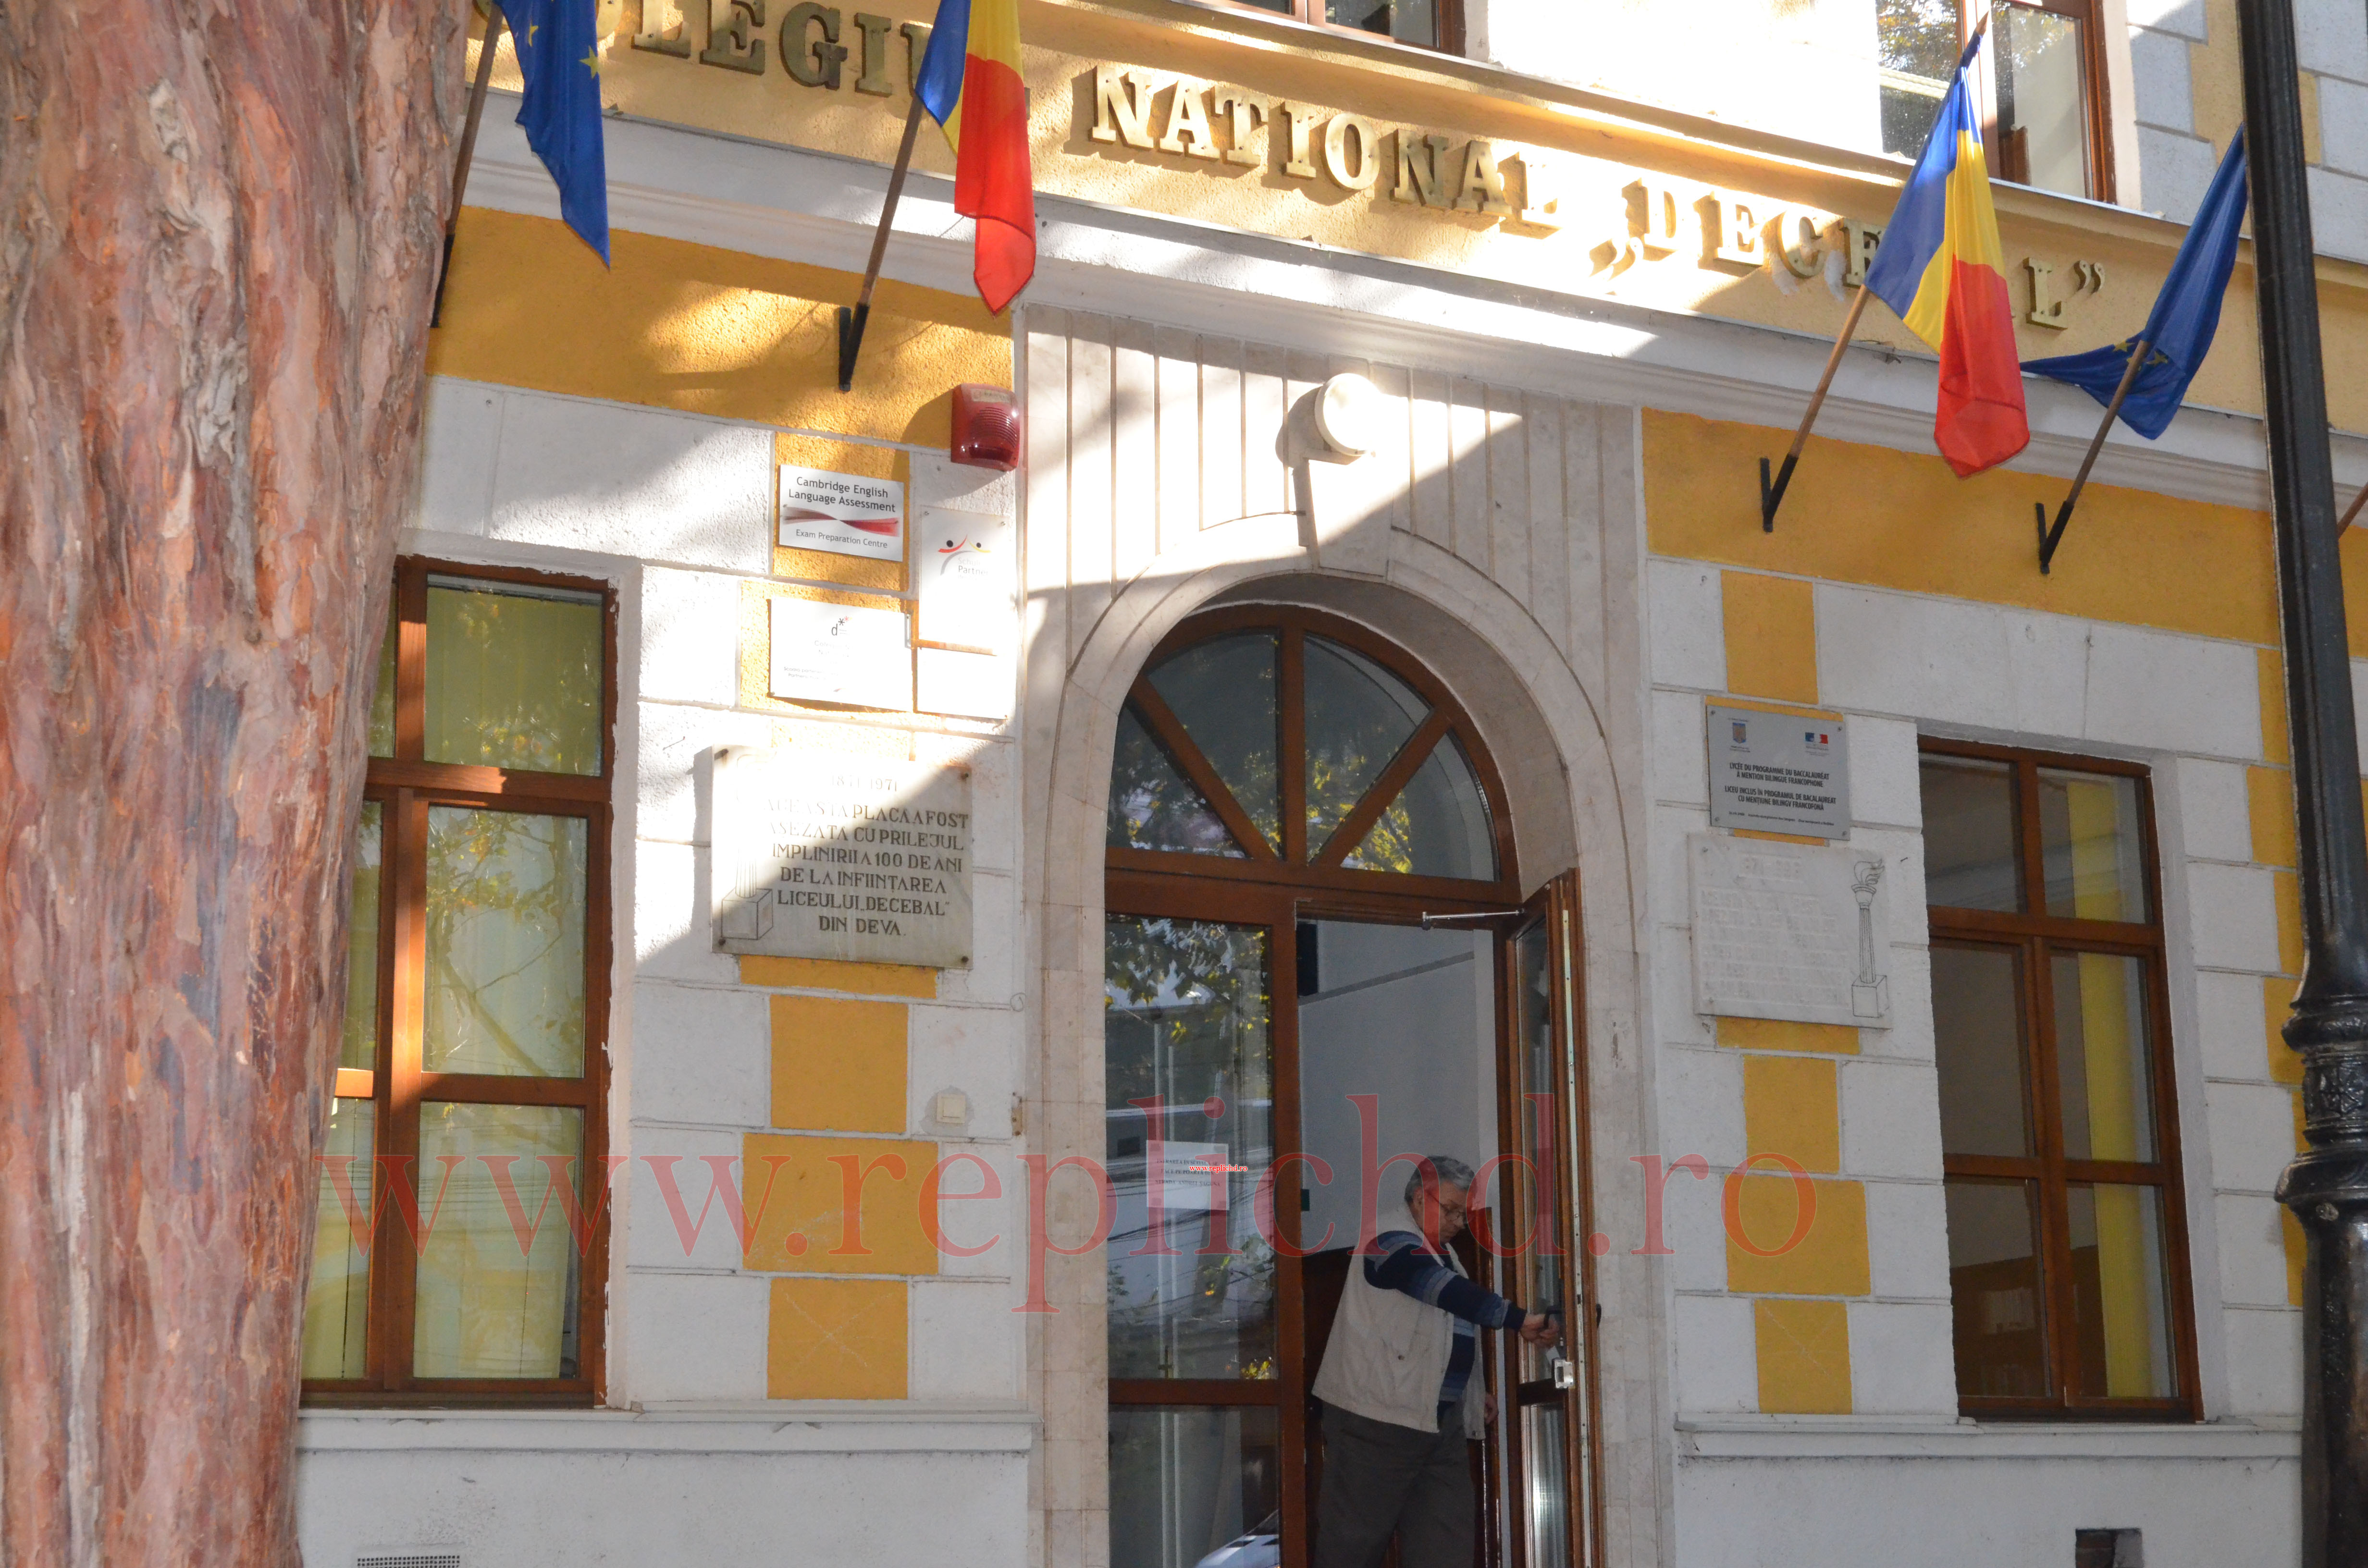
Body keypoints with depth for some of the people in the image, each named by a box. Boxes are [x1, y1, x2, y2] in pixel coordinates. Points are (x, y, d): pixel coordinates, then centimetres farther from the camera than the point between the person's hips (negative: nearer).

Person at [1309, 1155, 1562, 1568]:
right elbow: (1442, 1290, -28)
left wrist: (1472, 1393, 21)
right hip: (1377, 1417, -9)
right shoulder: (1390, 1238, -12)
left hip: (1441, 1421, 9)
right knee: (1355, 1535, -6)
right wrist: (1518, 1320, -35)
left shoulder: (1441, 1251, 20)